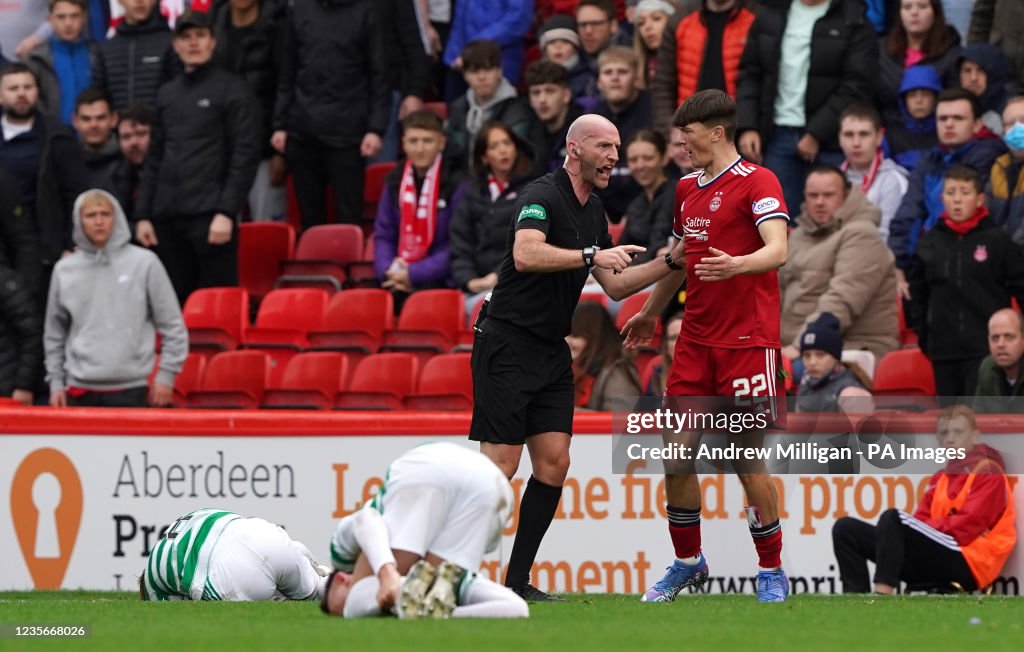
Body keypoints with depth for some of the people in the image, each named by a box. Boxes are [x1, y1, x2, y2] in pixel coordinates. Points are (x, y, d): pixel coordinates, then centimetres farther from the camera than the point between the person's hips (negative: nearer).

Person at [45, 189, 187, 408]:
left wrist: (166, 375, -1)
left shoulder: (144, 263, 0)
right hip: (80, 390, 2)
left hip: (131, 389, -2)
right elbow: (54, 333, 15)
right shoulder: (65, 270, 7)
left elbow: (172, 325, 3)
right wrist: (56, 383, 11)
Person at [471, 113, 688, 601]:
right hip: (507, 345, -8)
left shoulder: (593, 212, 14)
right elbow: (526, 254, -33)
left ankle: (517, 580, 7)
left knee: (554, 461, 1)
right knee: (501, 466, -11)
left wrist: (669, 262, 11)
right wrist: (591, 255, -36)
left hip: (551, 352, 9)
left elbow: (615, 285, 20)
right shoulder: (542, 196, -14)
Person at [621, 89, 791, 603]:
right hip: (695, 341, 7)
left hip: (747, 340, -7)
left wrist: (736, 265, -41)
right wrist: (651, 311, 39)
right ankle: (687, 562, 19)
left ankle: (771, 571, 8)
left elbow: (777, 250, -22)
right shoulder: (687, 189, 15)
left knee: (748, 460, -5)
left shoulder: (756, 182, -8)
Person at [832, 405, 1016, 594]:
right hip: (933, 560, 8)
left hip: (968, 564, -8)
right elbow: (923, 520, 12)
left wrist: (928, 529, -11)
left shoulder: (987, 471, 0)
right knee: (846, 529, 0)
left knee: (892, 518, -28)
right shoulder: (940, 479, 23)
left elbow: (969, 525, -12)